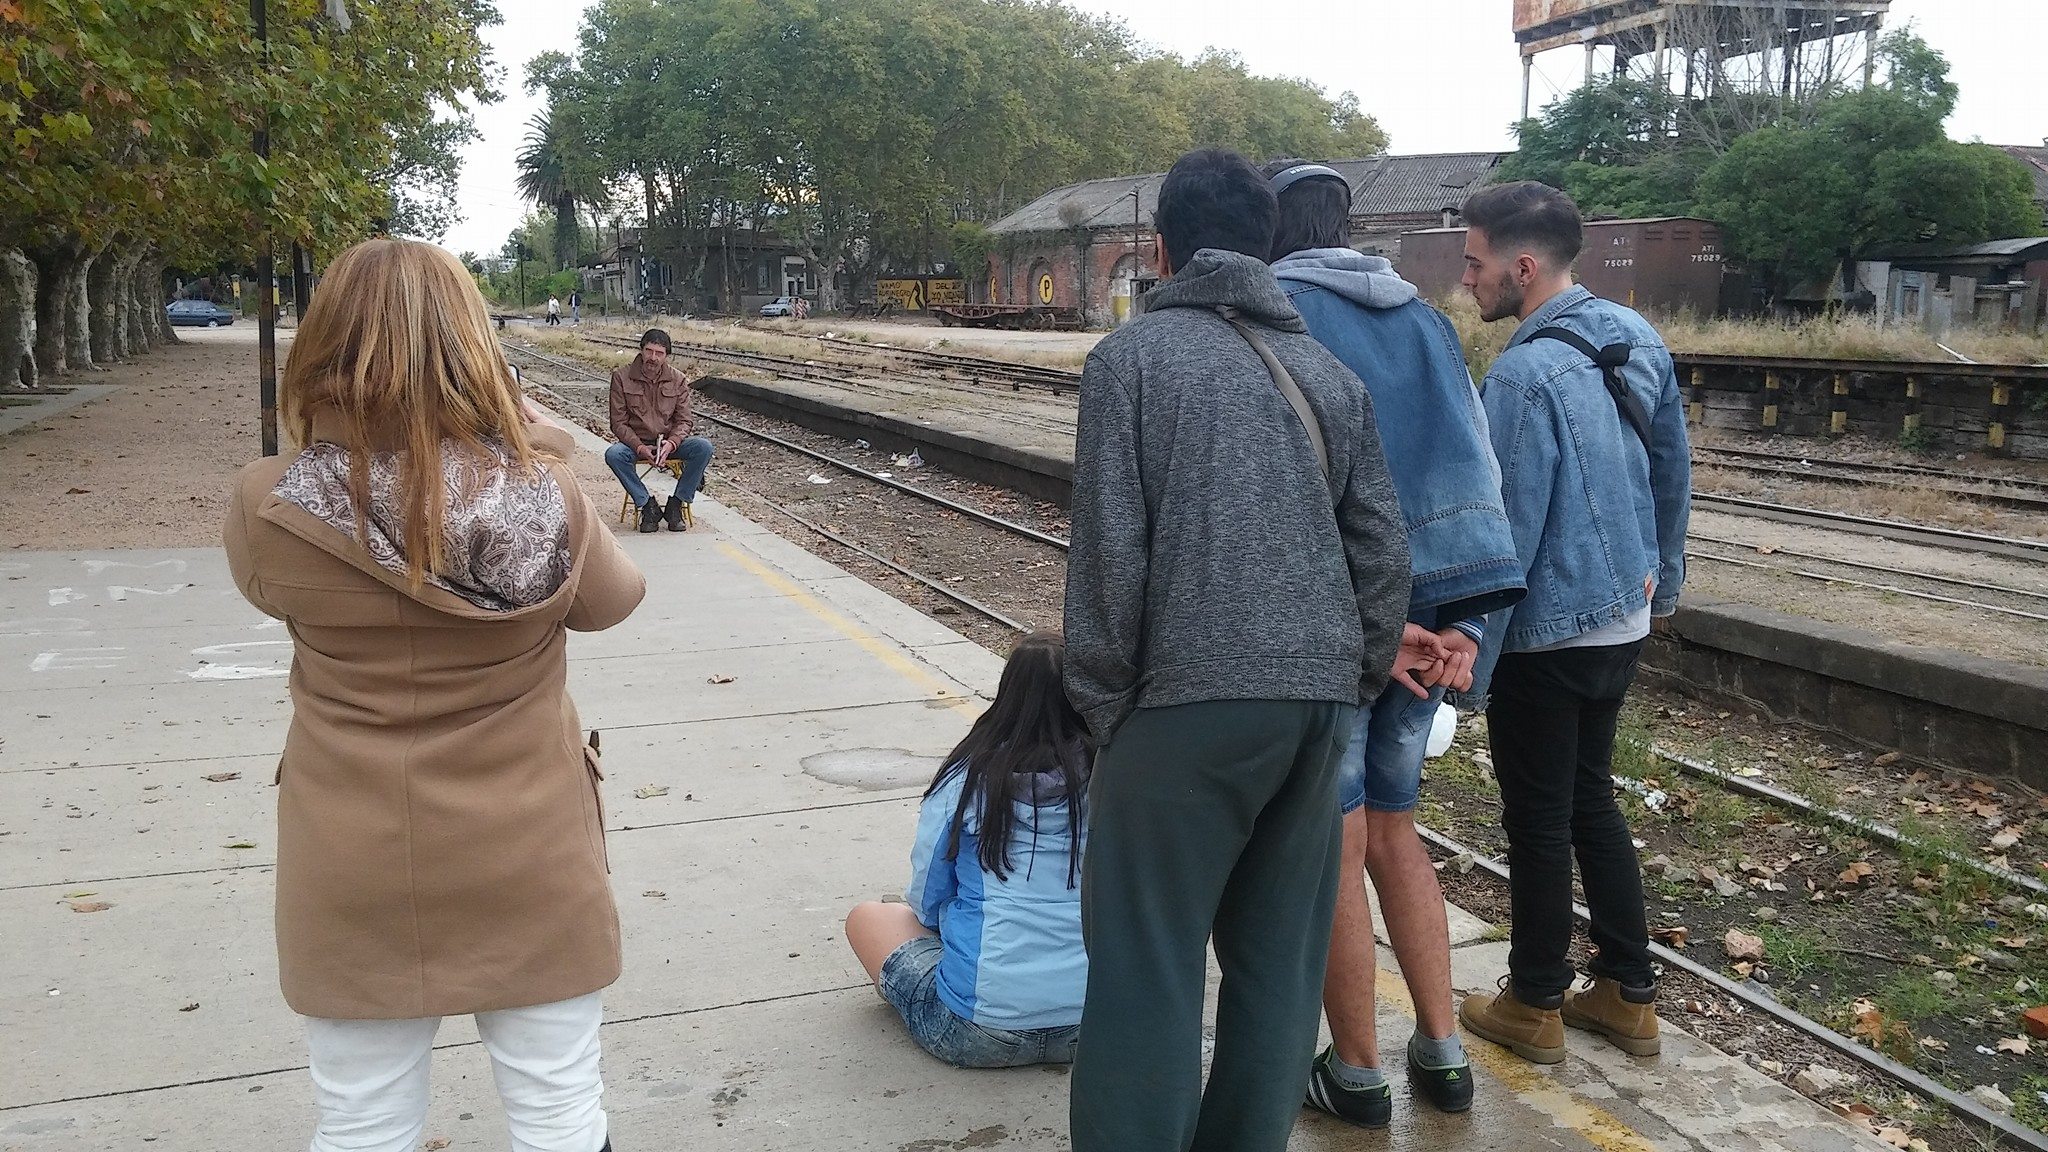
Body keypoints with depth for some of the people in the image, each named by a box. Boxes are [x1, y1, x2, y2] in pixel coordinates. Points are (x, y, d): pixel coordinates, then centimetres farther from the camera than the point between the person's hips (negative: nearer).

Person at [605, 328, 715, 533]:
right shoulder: (621, 376, -5)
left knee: (703, 447, -26)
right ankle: (648, 506, -17)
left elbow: (684, 420, 0)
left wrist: (672, 443, -22)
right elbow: (619, 423, -6)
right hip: (636, 441, -1)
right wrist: (640, 447, -22)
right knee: (613, 454, -34)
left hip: (669, 443, 1)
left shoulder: (678, 380, 0)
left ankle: (676, 504, -13)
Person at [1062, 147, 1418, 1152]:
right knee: (1279, 960, 14)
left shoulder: (1131, 356, -1)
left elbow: (1110, 553, -7)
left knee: (1148, 969, 2)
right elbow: (1383, 550, 9)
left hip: (1189, 699, -5)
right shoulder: (1328, 372, 13)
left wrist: (1102, 706, 1)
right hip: (1315, 700, 5)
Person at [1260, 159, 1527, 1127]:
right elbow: (1475, 472, 5)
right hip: (1430, 617, 6)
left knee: (1333, 848, 7)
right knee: (1394, 832, 20)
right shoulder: (1422, 319, 13)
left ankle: (1357, 1075, 19)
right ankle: (1441, 1054, 25)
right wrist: (1459, 623, -1)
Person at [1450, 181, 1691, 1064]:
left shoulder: (1527, 372, -23)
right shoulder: (1638, 339, 2)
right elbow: (1674, 471, 11)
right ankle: (1629, 993, 29)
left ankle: (1535, 1006, 23)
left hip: (1548, 634, -8)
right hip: (1624, 621, 8)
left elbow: (1509, 529, -21)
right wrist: (1663, 580, 22)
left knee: (1538, 820, 8)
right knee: (1591, 800, 21)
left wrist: (1469, 661, -14)